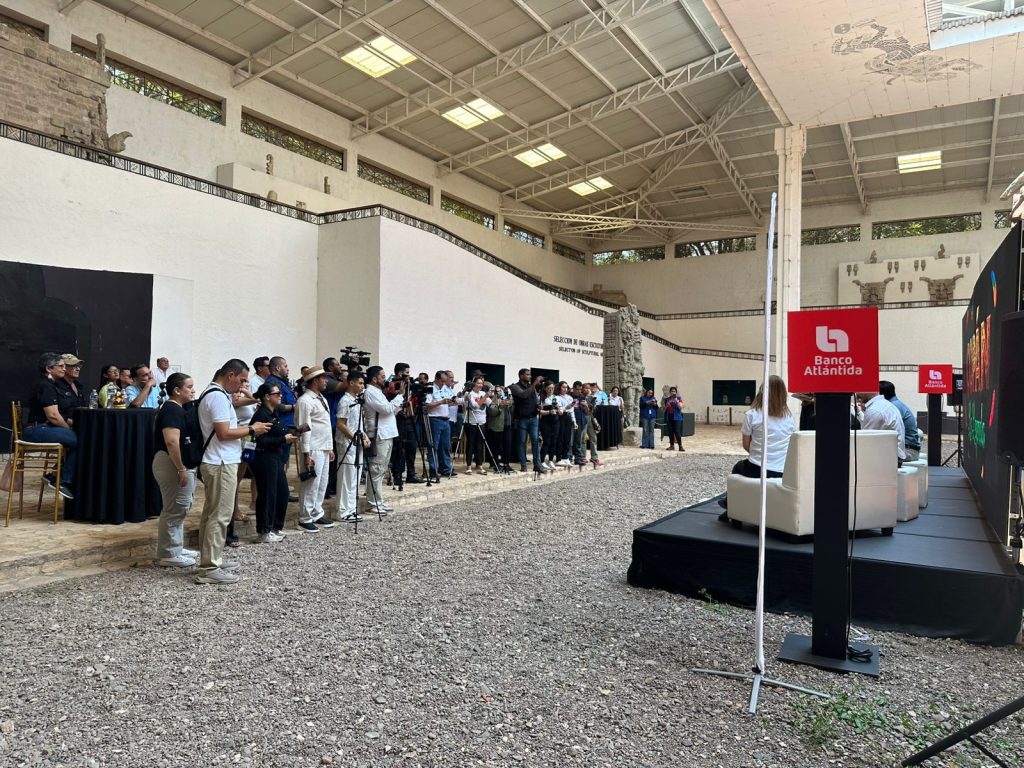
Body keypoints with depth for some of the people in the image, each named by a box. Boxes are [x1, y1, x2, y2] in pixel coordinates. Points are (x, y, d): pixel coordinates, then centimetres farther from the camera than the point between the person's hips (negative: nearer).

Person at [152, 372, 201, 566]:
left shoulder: (177, 408, 14)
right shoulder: (172, 410, -18)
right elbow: (172, 442, -27)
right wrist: (182, 469, -26)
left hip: (179, 463, 11)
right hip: (173, 464, -11)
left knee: (179, 508, 17)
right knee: (174, 510, -4)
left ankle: (176, 548, 28)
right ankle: (168, 555, 5)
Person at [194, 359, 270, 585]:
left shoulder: (215, 393, 15)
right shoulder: (218, 396, -17)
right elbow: (224, 433, -22)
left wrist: (247, 429, 9)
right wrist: (251, 429, -11)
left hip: (217, 462, 11)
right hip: (221, 464, -11)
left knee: (212, 513, 16)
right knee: (220, 516, -7)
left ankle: (212, 559, 25)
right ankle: (209, 569, -3)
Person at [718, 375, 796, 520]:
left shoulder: (752, 415, -10)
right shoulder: (790, 417, 1)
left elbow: (746, 445, -2)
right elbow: (789, 445, 11)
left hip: (757, 469, -3)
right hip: (783, 472, 4)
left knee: (738, 467, 31)